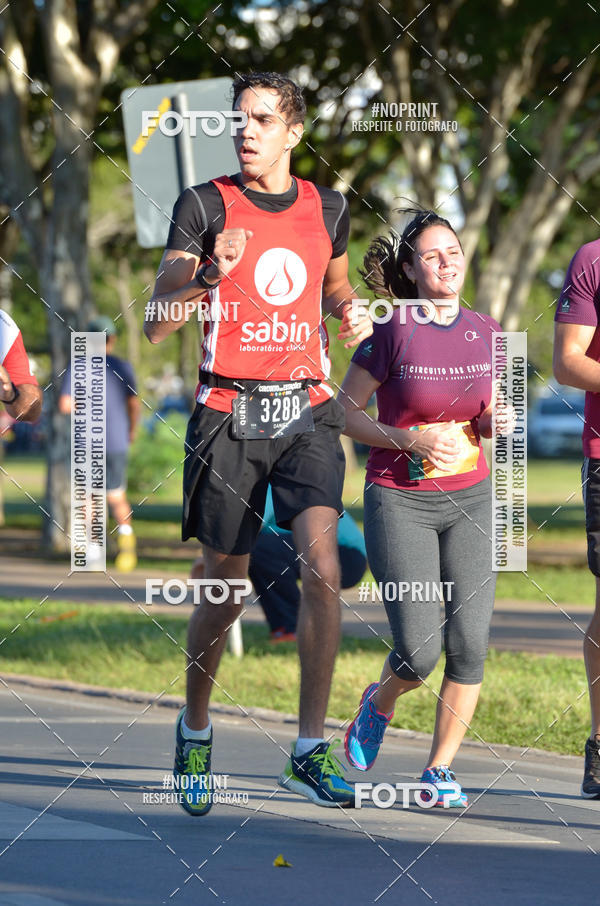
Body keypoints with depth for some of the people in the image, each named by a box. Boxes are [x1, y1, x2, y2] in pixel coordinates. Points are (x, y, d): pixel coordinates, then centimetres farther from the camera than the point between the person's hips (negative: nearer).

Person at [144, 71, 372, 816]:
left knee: (321, 567, -17)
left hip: (306, 411, 2)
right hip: (229, 413, -2)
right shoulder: (205, 205, -2)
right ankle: (194, 731, 29)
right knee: (224, 593, 5)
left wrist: (351, 317, 8)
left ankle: (310, 750, -11)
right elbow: (155, 326, -6)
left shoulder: (326, 208, 9)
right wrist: (210, 278, -24)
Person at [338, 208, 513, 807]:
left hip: (470, 500, 4)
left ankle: (439, 768, 7)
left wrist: (497, 421, -8)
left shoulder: (485, 333, 4)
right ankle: (379, 704, 26)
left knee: (470, 644, -9)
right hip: (399, 503, -4)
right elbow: (345, 412, -4)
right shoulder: (392, 332, -10)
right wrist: (410, 440, -18)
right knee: (420, 653, -9)